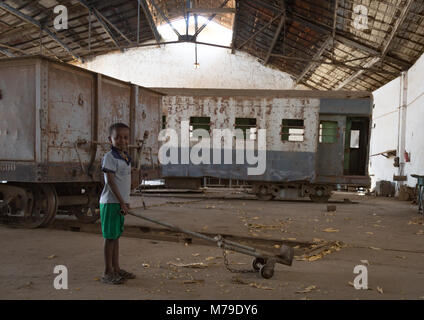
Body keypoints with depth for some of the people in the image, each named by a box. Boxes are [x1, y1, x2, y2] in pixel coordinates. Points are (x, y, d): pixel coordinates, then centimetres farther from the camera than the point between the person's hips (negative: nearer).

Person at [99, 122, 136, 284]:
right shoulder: (109, 157, -13)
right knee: (110, 237, -2)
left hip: (120, 202, 8)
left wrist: (125, 202, 15)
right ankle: (108, 273, 6)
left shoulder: (126, 157, 13)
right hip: (111, 202, -8)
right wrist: (121, 202, -18)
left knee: (116, 236, 15)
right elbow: (110, 181, -17)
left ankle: (116, 268, 25)